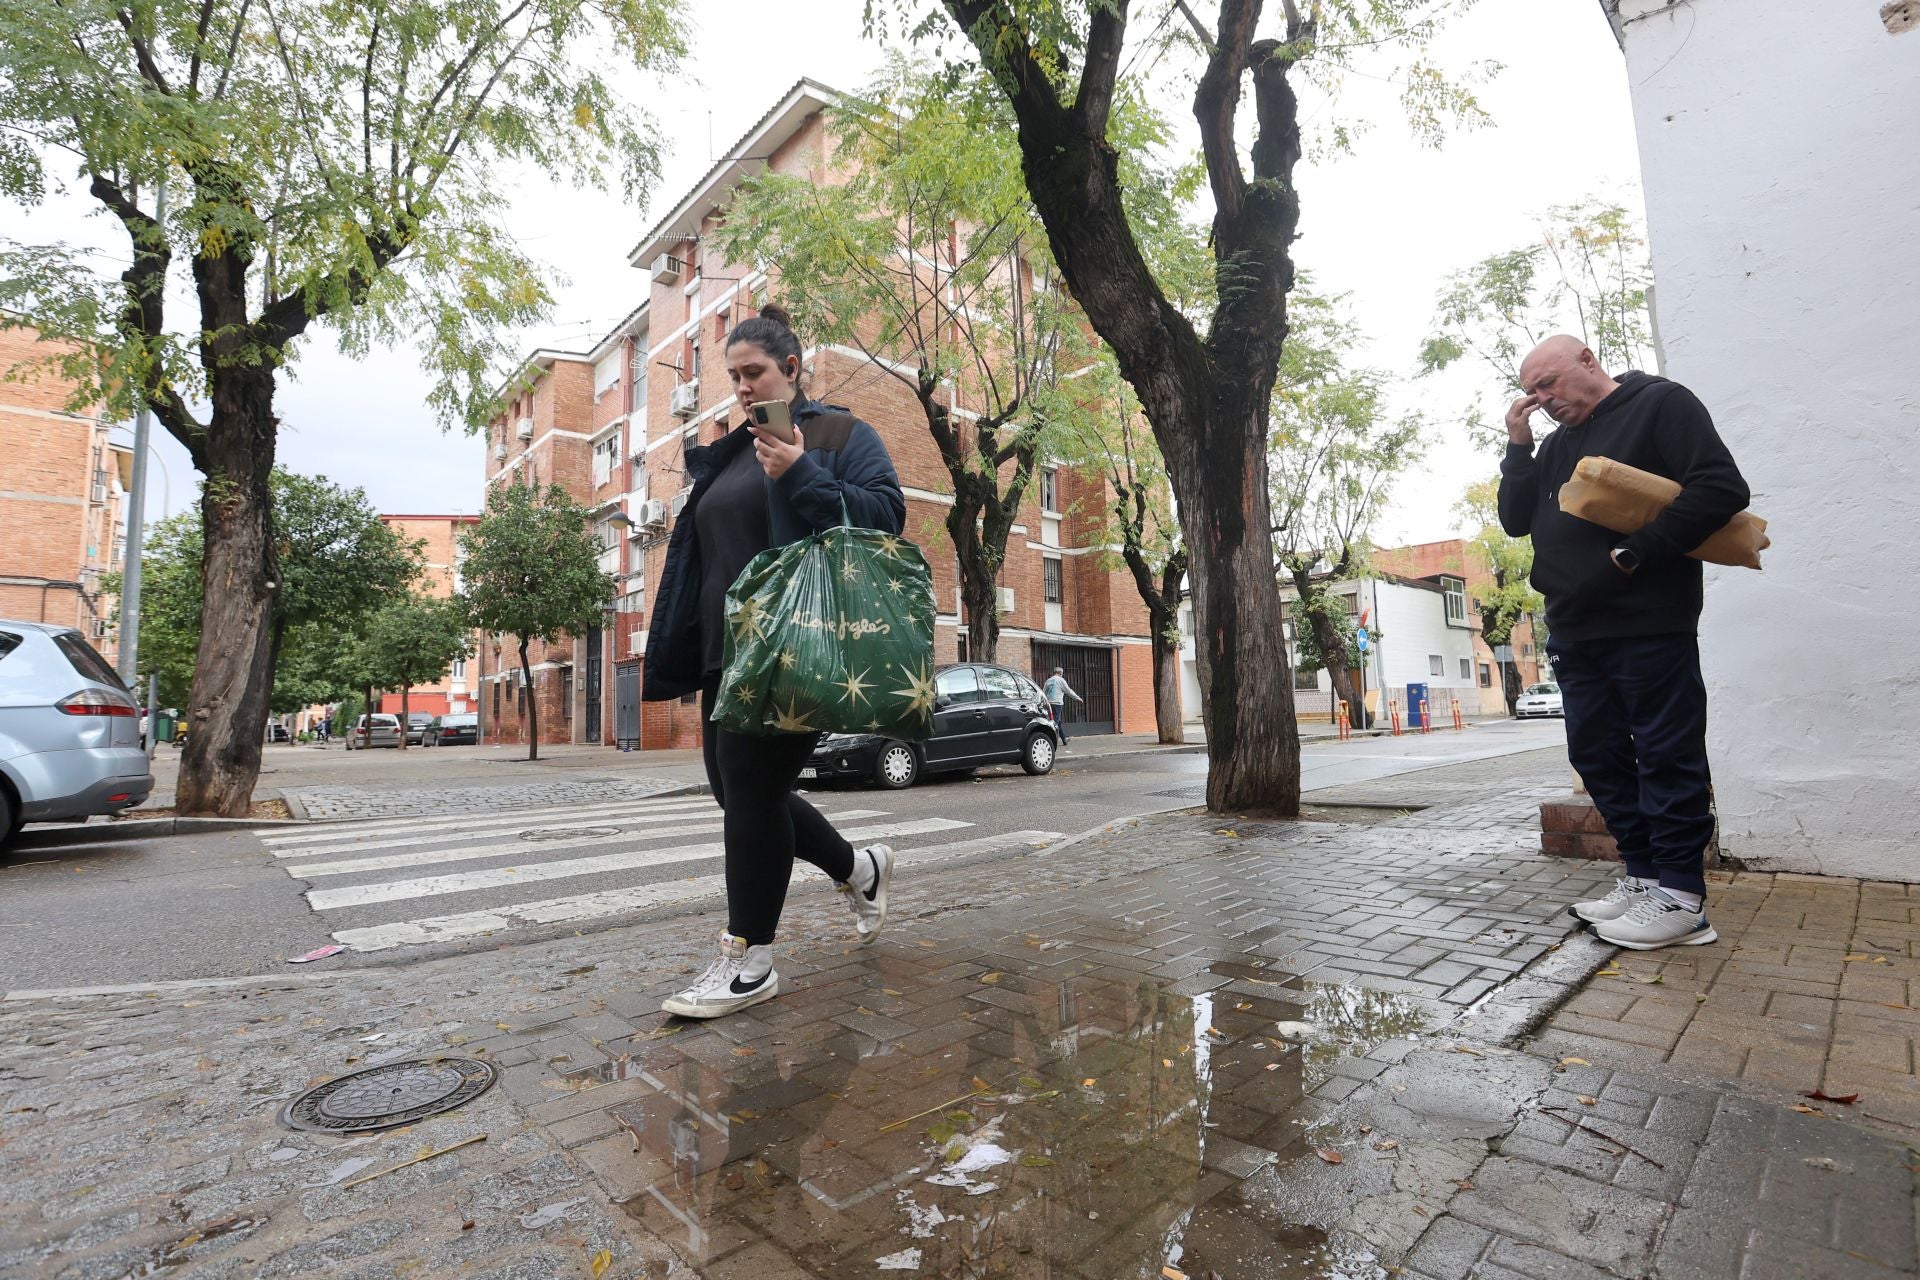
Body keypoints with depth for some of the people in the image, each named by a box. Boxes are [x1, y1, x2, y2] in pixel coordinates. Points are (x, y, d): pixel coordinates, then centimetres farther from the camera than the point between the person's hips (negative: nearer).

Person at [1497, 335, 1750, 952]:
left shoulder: (1661, 404, 0)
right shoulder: (1555, 445, 21)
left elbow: (1722, 488, -11)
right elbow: (1516, 520, 14)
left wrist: (1638, 552, -17)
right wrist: (1518, 447, 5)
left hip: (1648, 629, -8)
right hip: (1574, 635, 8)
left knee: (1667, 757, -2)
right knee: (1598, 756, 10)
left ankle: (1680, 899, 5)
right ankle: (1643, 878, 20)